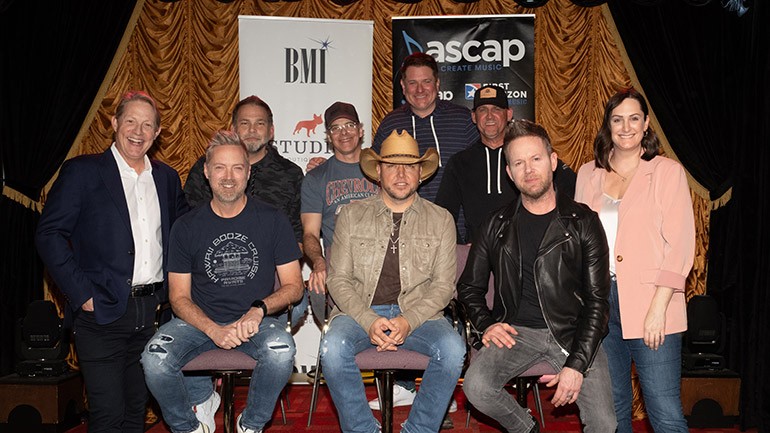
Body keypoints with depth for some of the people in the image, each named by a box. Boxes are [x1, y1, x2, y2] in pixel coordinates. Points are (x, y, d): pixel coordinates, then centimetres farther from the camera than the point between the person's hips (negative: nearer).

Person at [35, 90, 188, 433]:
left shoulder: (167, 178, 11)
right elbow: (49, 234, -8)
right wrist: (82, 295, -13)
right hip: (103, 312, -4)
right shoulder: (82, 171, -3)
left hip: (153, 311, 5)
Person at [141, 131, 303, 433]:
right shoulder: (187, 227, 2)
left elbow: (293, 286, 1)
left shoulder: (272, 220, 0)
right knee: (155, 360, -26)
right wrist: (213, 330, -16)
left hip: (256, 320, -1)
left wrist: (259, 309, -18)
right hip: (201, 321, 1)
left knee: (281, 350, -33)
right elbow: (179, 297, 2)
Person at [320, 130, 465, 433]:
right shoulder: (352, 215, 9)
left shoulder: (440, 220, 9)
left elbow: (443, 285, 4)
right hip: (360, 312, 0)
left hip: (418, 313, 1)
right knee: (333, 347, -31)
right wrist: (369, 321, -13)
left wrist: (409, 321, -14)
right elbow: (338, 279, 3)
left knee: (453, 349, -29)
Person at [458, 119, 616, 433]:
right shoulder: (498, 226, 8)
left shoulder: (583, 222, 1)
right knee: (476, 387, -25)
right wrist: (485, 325, -3)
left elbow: (597, 300, -2)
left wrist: (577, 364, -12)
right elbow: (469, 287, 17)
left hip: (572, 333, -1)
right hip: (515, 331, 2)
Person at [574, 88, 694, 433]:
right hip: (598, 301, 4)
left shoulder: (667, 172, 1)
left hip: (649, 304, -3)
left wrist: (658, 307, -13)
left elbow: (680, 245, -5)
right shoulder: (588, 174, 12)